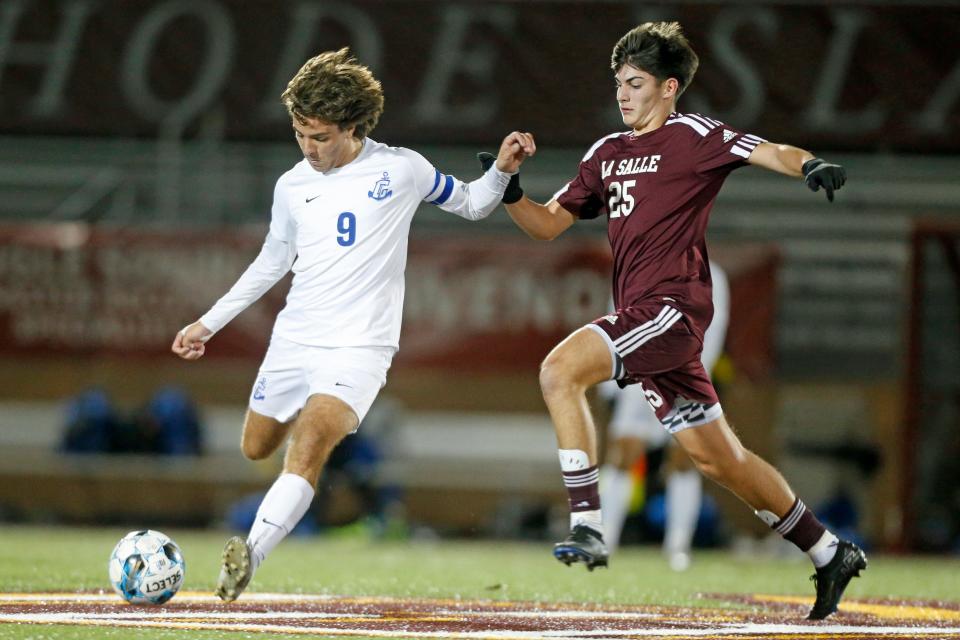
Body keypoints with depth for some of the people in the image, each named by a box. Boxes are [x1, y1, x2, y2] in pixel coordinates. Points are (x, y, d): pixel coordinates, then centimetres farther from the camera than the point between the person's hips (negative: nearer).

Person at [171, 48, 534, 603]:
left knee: (306, 451, -26)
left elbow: (471, 205, 13)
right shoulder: (292, 187, 7)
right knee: (257, 448, 15)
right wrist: (210, 323, 22)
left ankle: (248, 558, -36)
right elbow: (272, 263, 21)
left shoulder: (401, 170, -3)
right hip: (293, 340, 5)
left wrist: (503, 171, -8)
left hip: (358, 346, -5)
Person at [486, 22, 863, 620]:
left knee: (560, 372, -24)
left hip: (672, 307, -8)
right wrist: (510, 192, 1)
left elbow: (765, 151, -18)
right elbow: (548, 224, 21)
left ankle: (588, 526, -25)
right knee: (716, 456, 13)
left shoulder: (691, 135, -3)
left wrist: (811, 164, -39)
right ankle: (832, 554, 24)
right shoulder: (606, 154, 19)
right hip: (640, 316, 8)